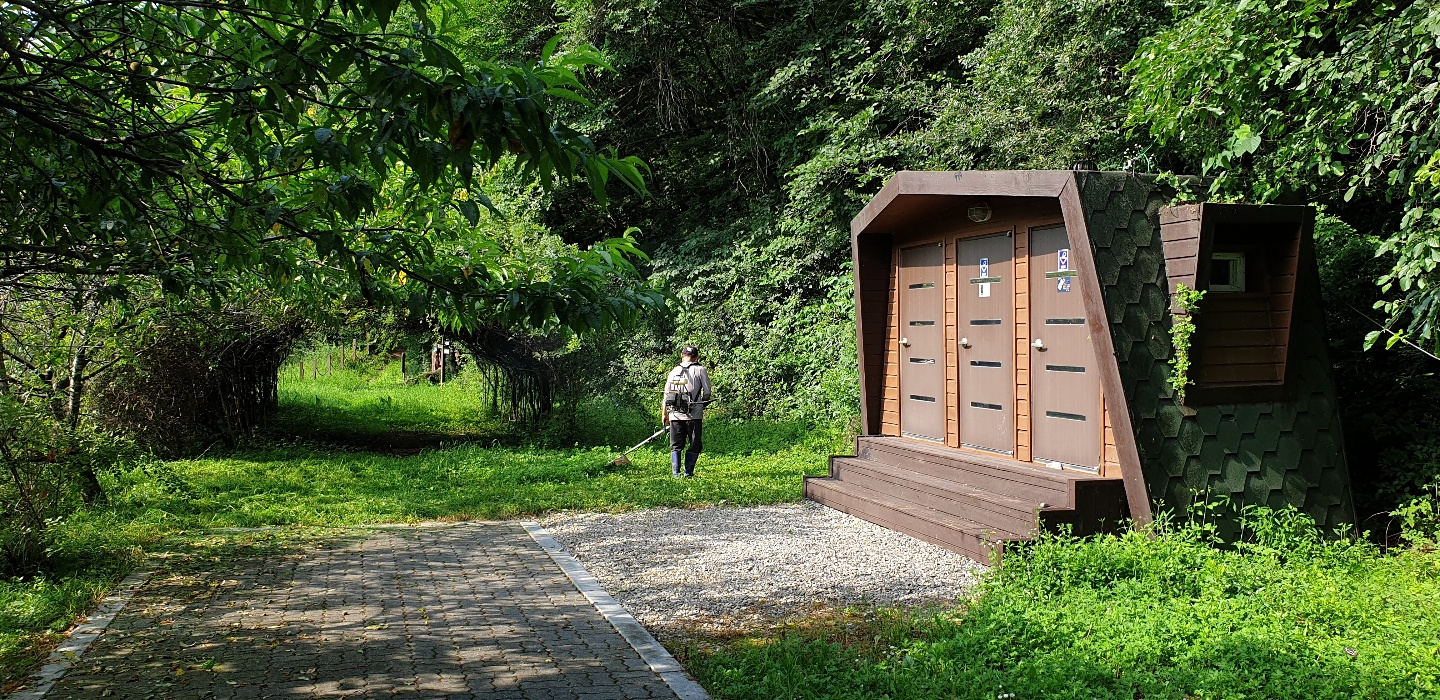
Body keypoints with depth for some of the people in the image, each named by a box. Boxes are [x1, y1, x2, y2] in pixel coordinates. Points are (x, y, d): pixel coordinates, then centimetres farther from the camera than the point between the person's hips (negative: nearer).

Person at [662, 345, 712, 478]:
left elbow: (666, 394, 12)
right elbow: (707, 392, -3)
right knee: (694, 445, 6)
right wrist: (702, 404, 16)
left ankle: (675, 473, 4)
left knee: (676, 446, 11)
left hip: (675, 414, 4)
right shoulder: (700, 370, 0)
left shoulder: (674, 371, 12)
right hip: (694, 414, -3)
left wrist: (664, 414, 19)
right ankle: (688, 473, 1)